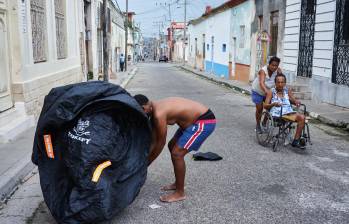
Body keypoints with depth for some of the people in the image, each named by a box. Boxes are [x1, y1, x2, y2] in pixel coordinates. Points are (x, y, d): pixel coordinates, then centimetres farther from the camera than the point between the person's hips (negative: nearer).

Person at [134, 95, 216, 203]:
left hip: (204, 121, -10)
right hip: (196, 119, 10)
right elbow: (153, 141, 11)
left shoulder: (158, 113, -25)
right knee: (172, 146, 18)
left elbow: (161, 142, -15)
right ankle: (178, 183, 32)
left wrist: (146, 163, -4)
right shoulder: (154, 109, 4)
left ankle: (180, 193, 4)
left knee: (177, 154, -11)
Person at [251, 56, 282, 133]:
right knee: (259, 108, -4)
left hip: (269, 91, 4)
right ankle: (258, 125, 18)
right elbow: (261, 83, -48)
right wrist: (266, 91, -65)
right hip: (258, 92, -4)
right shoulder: (263, 71, -33)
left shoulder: (278, 71, -19)